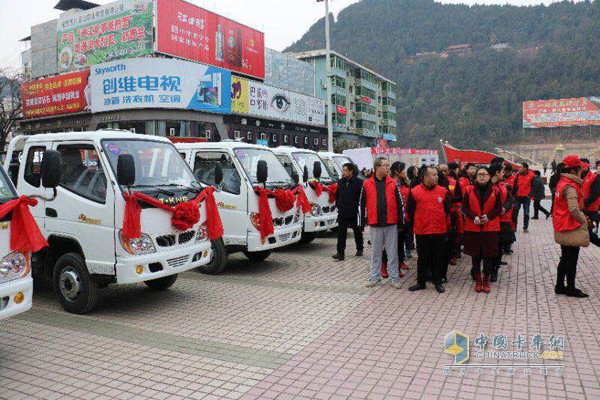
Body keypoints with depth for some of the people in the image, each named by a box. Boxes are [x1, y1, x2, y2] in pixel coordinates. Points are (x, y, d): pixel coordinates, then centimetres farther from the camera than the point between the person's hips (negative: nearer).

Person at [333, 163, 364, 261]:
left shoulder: (358, 182, -10)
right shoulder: (340, 182, 8)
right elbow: (337, 195, 19)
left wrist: (358, 207, -11)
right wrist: (338, 206, 11)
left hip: (354, 213, -4)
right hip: (342, 213, 4)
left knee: (357, 232, 14)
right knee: (341, 233, -1)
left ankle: (359, 249, 32)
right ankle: (340, 253, 0)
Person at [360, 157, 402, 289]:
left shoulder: (393, 183, 2)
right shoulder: (367, 184, 1)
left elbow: (399, 203, 4)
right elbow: (362, 204, 5)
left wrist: (401, 221, 2)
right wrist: (362, 222, 4)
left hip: (391, 224, 0)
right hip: (375, 224, 0)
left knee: (392, 253, 6)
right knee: (375, 253, 11)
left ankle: (395, 278, 17)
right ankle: (375, 277, 22)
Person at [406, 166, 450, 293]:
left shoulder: (443, 191, 1)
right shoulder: (415, 192, -6)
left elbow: (447, 209, 12)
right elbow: (410, 210, 3)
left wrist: (440, 221, 12)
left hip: (439, 231, 1)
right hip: (422, 232, -1)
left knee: (438, 258, 10)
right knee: (423, 258, 9)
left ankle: (438, 282, 22)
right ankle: (421, 282, 20)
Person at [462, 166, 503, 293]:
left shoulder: (495, 191, 0)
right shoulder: (470, 190, 1)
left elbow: (498, 208, 2)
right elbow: (465, 208, 1)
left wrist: (488, 216, -15)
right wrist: (474, 217, -15)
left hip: (490, 227, 0)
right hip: (473, 227, 1)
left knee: (488, 254, 3)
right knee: (475, 254, 7)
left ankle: (486, 280, 18)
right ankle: (478, 280, 20)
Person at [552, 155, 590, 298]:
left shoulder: (562, 183, 9)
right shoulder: (570, 187, -20)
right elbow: (574, 210, -28)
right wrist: (584, 220, -12)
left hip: (562, 229, 9)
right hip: (571, 229, -9)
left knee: (565, 258, 17)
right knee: (572, 259, 3)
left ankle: (559, 286, 24)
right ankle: (571, 289, 14)